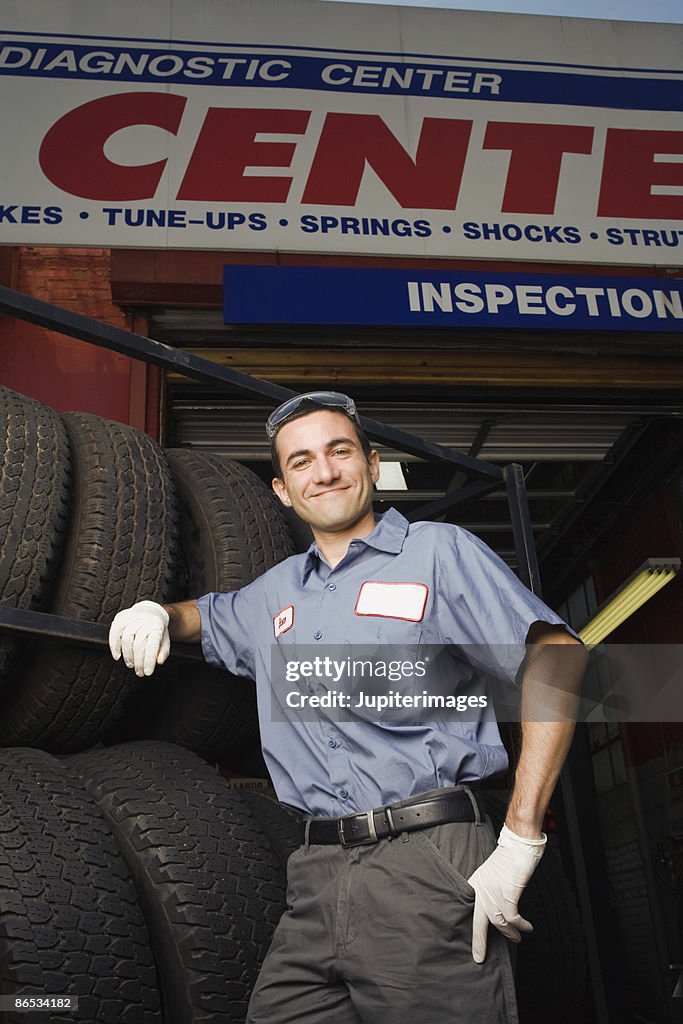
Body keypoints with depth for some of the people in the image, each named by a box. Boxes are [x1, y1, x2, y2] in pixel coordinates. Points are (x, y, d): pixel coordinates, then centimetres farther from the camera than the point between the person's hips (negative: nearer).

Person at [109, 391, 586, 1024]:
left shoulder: (439, 552, 0)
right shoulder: (275, 592, 18)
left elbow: (557, 657, -10)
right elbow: (207, 617, 38)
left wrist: (520, 841, -17)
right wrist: (156, 612, 11)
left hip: (427, 867, -5)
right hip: (316, 875, 5)